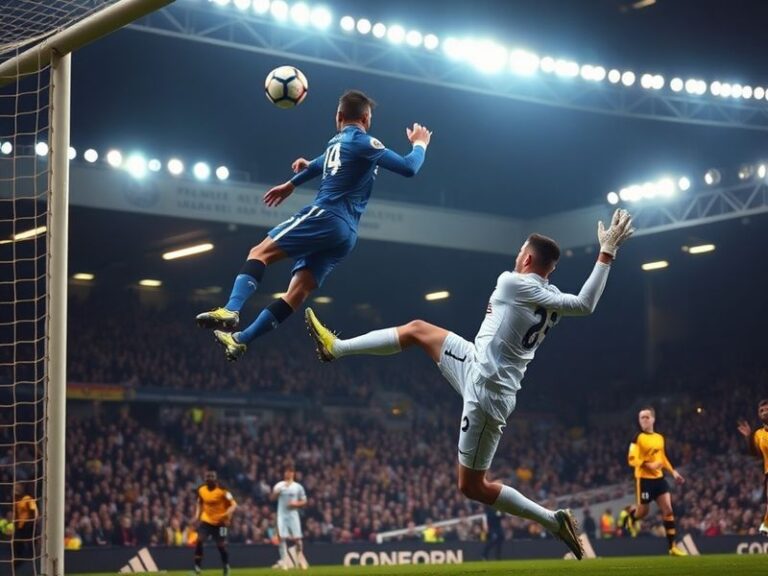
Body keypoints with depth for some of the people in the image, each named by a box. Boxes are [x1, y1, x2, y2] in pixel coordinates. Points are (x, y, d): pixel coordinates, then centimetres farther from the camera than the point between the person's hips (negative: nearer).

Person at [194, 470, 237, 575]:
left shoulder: (222, 490, -16)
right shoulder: (201, 490, -1)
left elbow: (233, 504, -17)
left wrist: (227, 514, -34)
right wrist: (197, 515, 4)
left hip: (220, 522, -3)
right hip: (206, 520, 3)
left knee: (221, 545, 0)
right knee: (199, 541, -15)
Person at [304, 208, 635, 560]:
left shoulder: (511, 282, -19)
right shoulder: (553, 300, 0)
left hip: (486, 390, -9)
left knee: (472, 487, -1)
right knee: (417, 330, 17)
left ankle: (554, 521, 3)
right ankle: (337, 348, 26)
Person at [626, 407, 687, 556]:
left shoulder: (660, 438, 11)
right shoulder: (638, 438, -10)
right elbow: (632, 460, -16)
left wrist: (673, 472, 17)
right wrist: (648, 465, -28)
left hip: (658, 478, 5)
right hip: (644, 479, -5)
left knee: (668, 509, -4)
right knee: (643, 512, 2)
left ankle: (672, 546, -3)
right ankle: (630, 514, 41)